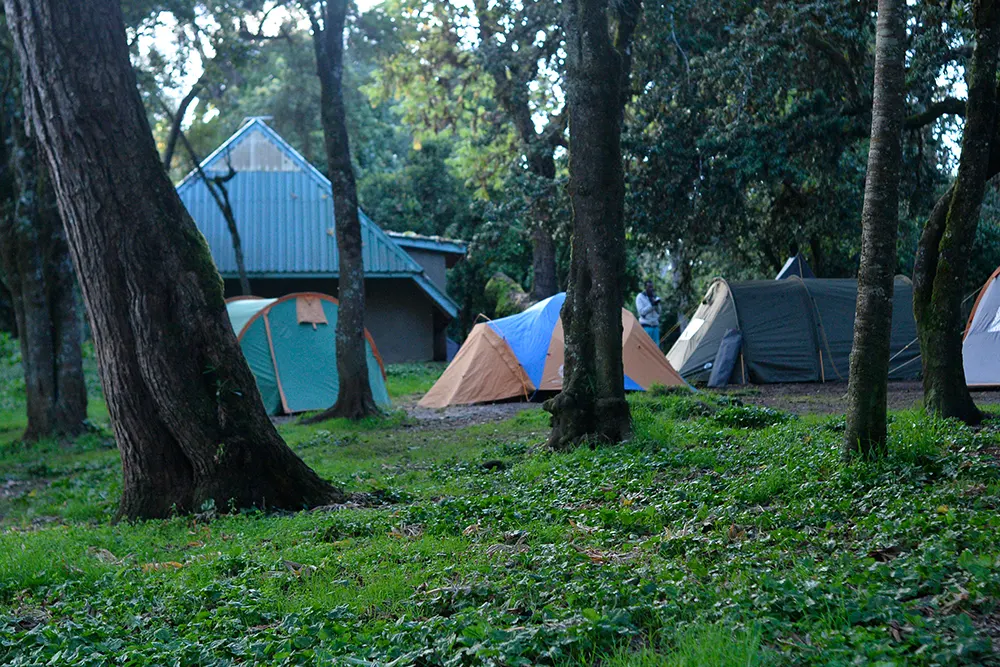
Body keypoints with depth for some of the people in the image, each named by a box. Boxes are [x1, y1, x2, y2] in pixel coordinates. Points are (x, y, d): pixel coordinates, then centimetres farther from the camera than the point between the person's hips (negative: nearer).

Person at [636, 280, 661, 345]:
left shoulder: (655, 297, 13)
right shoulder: (640, 297, -3)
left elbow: (658, 311, 8)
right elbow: (642, 311, -12)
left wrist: (657, 304, -10)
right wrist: (652, 304, -19)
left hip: (655, 325, 6)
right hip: (646, 325, -6)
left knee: (656, 346, 1)